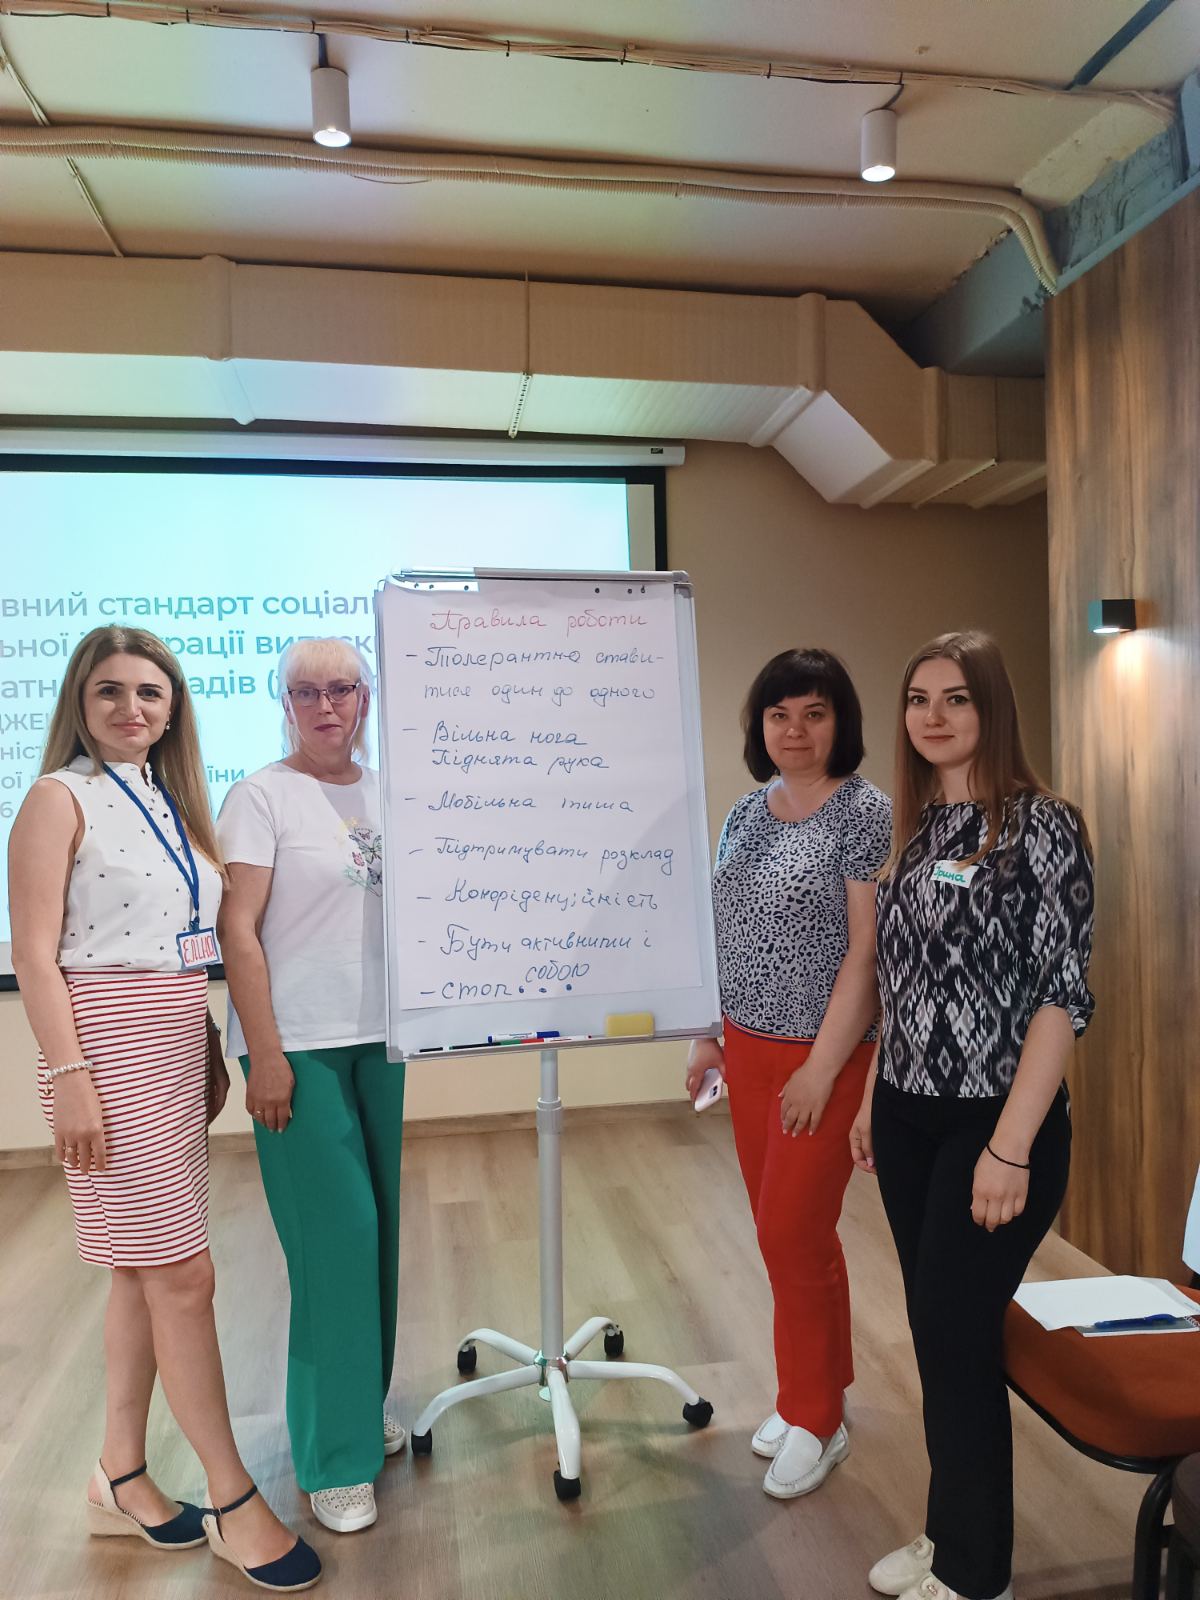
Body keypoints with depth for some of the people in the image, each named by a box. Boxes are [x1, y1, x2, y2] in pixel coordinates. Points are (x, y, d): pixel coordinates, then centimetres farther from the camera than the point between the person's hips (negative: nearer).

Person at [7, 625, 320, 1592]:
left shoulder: (168, 801, 13)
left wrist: (211, 1051, 15)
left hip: (177, 1047, 7)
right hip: (107, 1048, -7)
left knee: (143, 1271, 14)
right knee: (182, 1276, -2)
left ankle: (122, 1479, 30)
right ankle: (235, 1505, 11)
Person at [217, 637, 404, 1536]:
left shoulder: (387, 792, 9)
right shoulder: (262, 795, -6)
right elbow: (239, 928, -11)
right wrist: (265, 1052, -15)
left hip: (378, 1037, 5)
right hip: (300, 1046, -5)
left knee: (376, 1227, 13)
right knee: (335, 1235, -1)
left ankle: (363, 1402, 34)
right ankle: (336, 1454, 16)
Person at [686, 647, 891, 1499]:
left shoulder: (866, 812, -12)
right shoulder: (747, 812, 7)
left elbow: (868, 950, -15)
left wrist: (823, 1066, -16)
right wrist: (709, 1035, 11)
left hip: (825, 1054, -6)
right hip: (750, 1047, 6)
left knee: (795, 1233, 1)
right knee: (782, 1230, 15)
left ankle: (816, 1420, 24)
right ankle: (819, 1390, 36)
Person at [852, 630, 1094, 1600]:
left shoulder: (1041, 824, -13)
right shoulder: (916, 828, 7)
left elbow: (1063, 993, -17)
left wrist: (1012, 1146, -20)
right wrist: (873, 1098, 14)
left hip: (992, 1124, -6)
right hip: (909, 1120, 6)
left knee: (961, 1339, 5)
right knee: (935, 1331, 17)